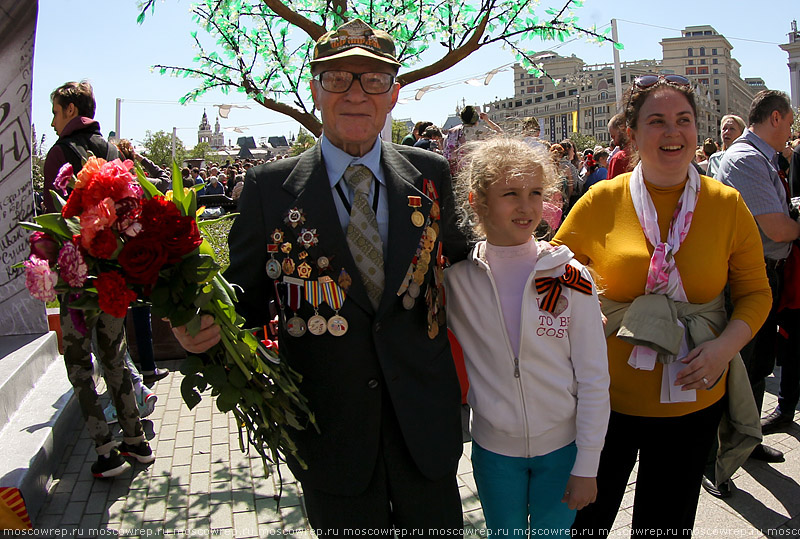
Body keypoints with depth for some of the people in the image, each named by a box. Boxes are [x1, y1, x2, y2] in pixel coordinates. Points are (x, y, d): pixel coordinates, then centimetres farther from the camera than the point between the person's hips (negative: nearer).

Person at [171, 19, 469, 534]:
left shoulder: (430, 174, 0)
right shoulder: (269, 187, -6)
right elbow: (247, 295, -3)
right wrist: (206, 326, -23)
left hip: (425, 420, 2)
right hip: (331, 428, -2)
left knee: (440, 528, 20)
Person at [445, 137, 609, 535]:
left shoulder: (570, 277, -12)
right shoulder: (456, 278, -10)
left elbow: (594, 379, -8)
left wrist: (586, 468, -7)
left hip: (562, 446, 0)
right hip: (493, 447, 1)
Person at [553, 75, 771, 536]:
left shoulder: (727, 205, -3)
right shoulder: (601, 202, -8)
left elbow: (756, 292, 3)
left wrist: (725, 346, -14)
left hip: (694, 398, 2)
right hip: (608, 395, -1)